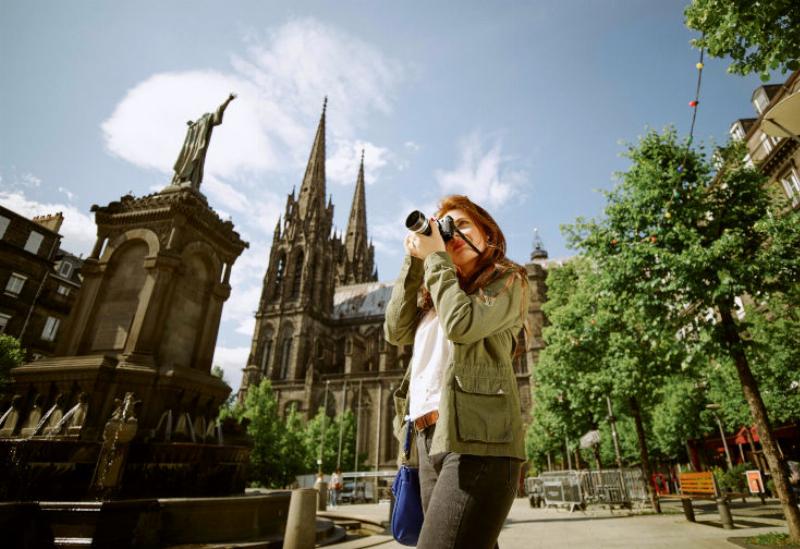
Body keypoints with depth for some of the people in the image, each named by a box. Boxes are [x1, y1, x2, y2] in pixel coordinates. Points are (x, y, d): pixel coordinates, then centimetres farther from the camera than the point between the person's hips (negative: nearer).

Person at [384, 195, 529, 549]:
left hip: (475, 439, -6)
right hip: (430, 440, 7)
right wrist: (414, 260, 9)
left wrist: (434, 256, -2)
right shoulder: (437, 291, 25)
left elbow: (462, 324, -13)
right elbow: (396, 331, 11)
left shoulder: (508, 280, 6)